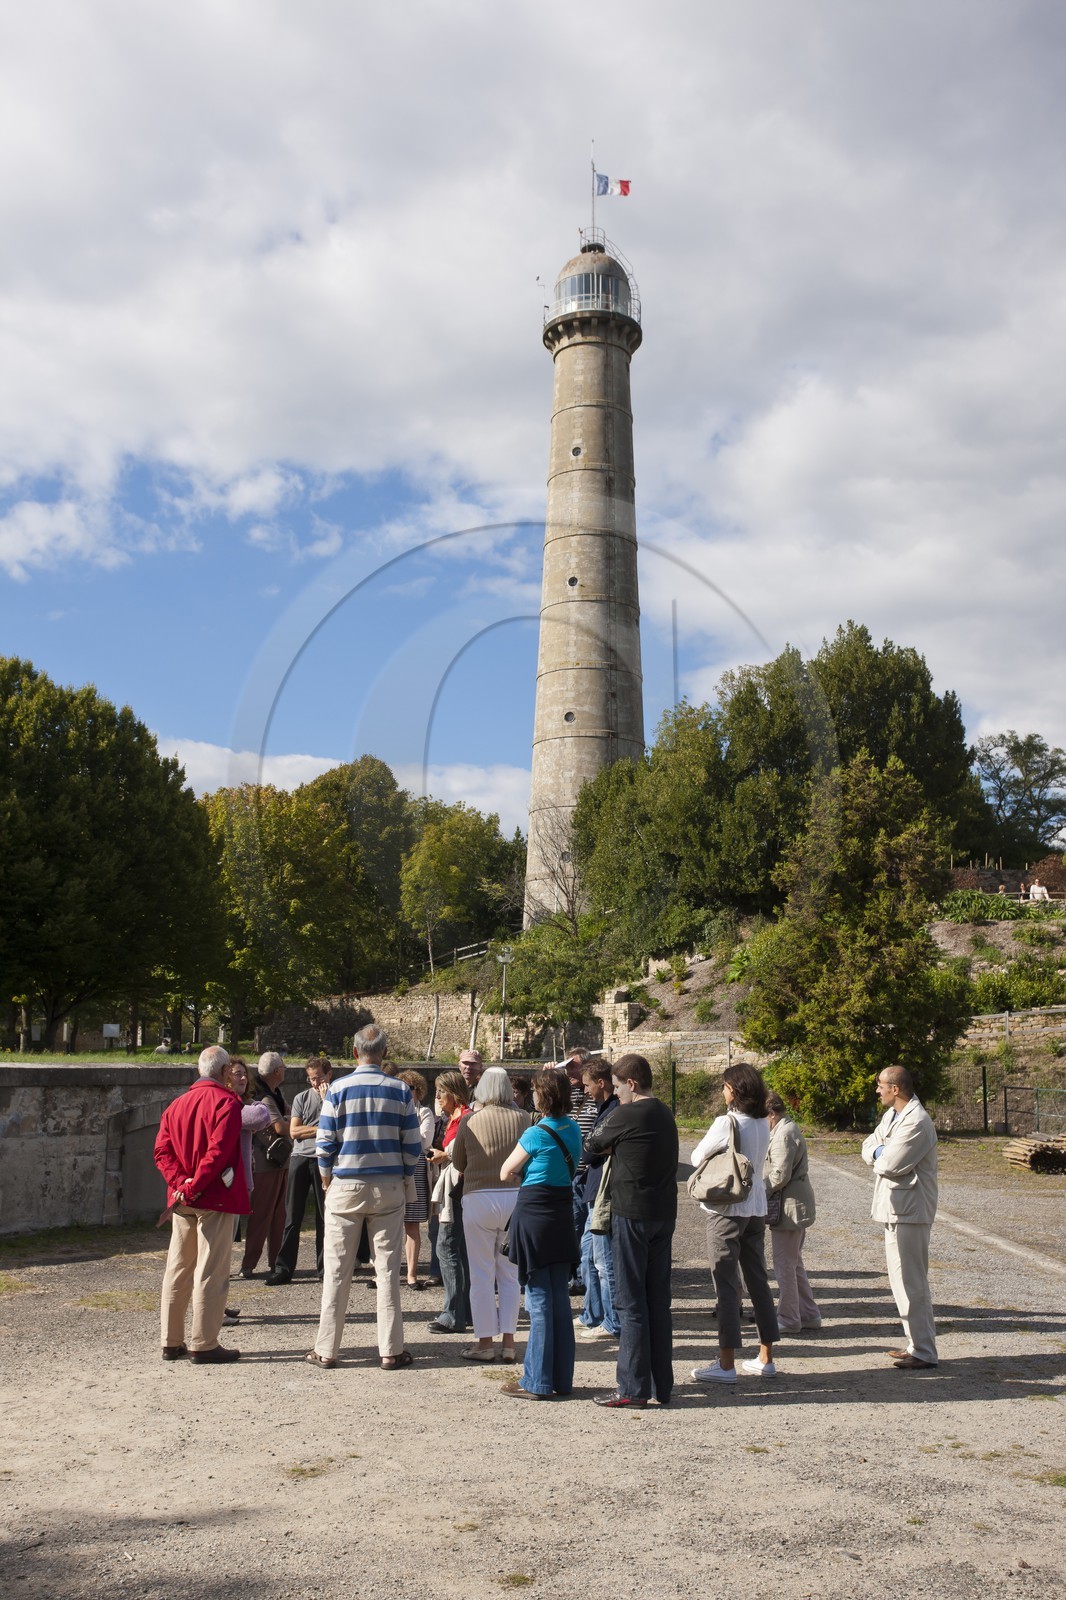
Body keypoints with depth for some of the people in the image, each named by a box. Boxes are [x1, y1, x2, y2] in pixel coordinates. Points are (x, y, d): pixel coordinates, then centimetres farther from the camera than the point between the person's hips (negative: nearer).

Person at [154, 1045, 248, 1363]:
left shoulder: (176, 1104, 13)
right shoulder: (226, 1103, -9)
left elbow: (162, 1149, 3)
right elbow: (218, 1151, -20)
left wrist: (180, 1182, -8)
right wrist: (194, 1187, -16)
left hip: (181, 1200, 7)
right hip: (214, 1199, -7)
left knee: (177, 1269, 13)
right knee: (210, 1272, -1)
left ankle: (172, 1342, 19)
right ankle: (203, 1344, 2)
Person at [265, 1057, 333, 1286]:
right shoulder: (302, 1098, 12)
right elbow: (294, 1131, 3)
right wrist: (321, 1129, -4)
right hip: (300, 1158, 1)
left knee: (325, 1217, 2)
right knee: (292, 1216, 0)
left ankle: (324, 1268, 9)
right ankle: (283, 1268, 3)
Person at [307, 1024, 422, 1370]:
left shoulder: (337, 1089, -5)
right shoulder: (400, 1091, -1)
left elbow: (324, 1144, -4)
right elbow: (412, 1145, 0)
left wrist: (327, 1181, 10)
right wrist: (406, 1181, 13)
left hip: (345, 1186, -1)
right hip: (389, 1187, 1)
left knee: (337, 1271, 6)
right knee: (388, 1270, 6)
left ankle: (326, 1350, 11)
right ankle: (391, 1350, 8)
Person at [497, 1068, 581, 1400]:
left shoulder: (535, 1134, -15)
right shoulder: (572, 1129, 5)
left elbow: (505, 1173, -7)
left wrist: (518, 1166, 12)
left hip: (534, 1214, -7)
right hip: (563, 1213, 7)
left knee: (539, 1300, -2)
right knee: (560, 1298, 11)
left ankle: (537, 1382, 4)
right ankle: (562, 1378, 17)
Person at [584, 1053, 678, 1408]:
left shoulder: (627, 1115, -14)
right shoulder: (665, 1115, 11)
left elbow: (593, 1144, -1)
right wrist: (617, 1146, 7)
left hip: (632, 1215, -8)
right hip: (664, 1214, 8)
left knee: (631, 1303, -2)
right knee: (659, 1301, 12)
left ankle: (633, 1389, 1)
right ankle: (662, 1385, 18)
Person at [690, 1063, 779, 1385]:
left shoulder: (726, 1123, -17)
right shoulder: (763, 1124, 4)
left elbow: (697, 1157, -7)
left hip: (727, 1209, -7)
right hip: (757, 1207, 7)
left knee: (727, 1285, -3)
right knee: (758, 1280, 13)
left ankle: (726, 1363, 0)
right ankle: (766, 1358, 20)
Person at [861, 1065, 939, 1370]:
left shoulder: (916, 1122, -19)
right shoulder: (891, 1115, 13)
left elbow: (890, 1164, -23)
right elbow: (868, 1149, 13)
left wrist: (878, 1154, -2)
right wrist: (881, 1152, -9)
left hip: (909, 1210, -10)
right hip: (894, 1208, 10)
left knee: (912, 1281, -6)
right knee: (902, 1279, 16)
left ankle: (924, 1352, 0)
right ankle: (916, 1343, 25)